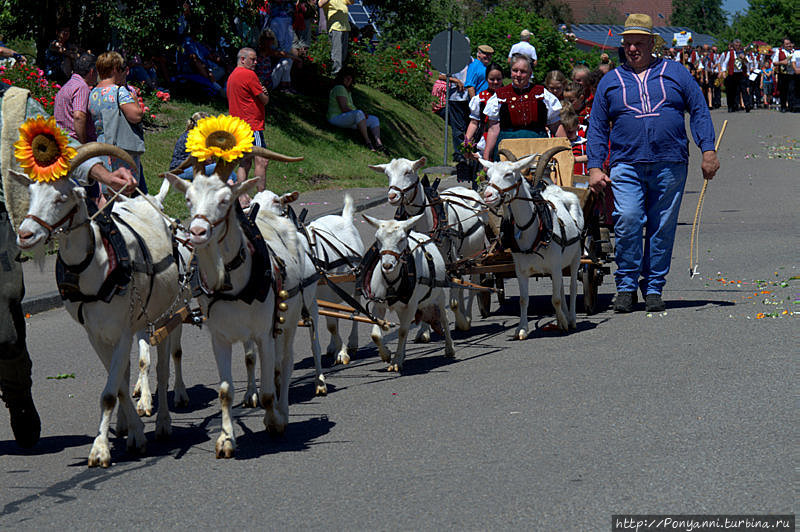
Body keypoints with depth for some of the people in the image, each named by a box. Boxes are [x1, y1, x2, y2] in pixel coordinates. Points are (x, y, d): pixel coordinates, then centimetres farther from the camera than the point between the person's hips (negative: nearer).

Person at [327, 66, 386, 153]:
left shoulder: (348, 90, 19)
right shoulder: (340, 88, -13)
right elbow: (344, 109, -21)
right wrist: (361, 114, -13)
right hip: (337, 118, -11)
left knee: (374, 119, 7)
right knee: (359, 113, -37)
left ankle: (378, 143, -18)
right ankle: (368, 142, -40)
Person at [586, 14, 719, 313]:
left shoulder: (674, 73, 12)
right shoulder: (611, 81, 14)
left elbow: (699, 111, 11)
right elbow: (597, 128, 14)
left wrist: (708, 150, 1)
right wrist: (595, 166, 4)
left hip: (670, 164, 0)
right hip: (626, 164, 0)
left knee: (662, 228, 1)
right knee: (628, 221, -17)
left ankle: (653, 288, 12)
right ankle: (626, 286, -4)